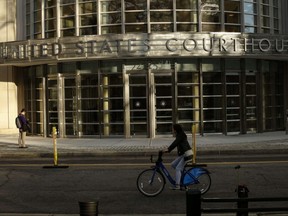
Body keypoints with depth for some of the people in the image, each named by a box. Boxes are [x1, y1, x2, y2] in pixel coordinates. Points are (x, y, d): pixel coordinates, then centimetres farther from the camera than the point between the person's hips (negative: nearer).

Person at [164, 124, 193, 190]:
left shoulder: (181, 135, -13)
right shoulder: (179, 135, 17)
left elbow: (175, 143, -24)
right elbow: (175, 144, 16)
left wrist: (168, 149, -28)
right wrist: (168, 150, 7)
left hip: (187, 154, -10)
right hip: (182, 154, 10)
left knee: (178, 169, -12)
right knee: (173, 164, 7)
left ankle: (177, 185, -13)